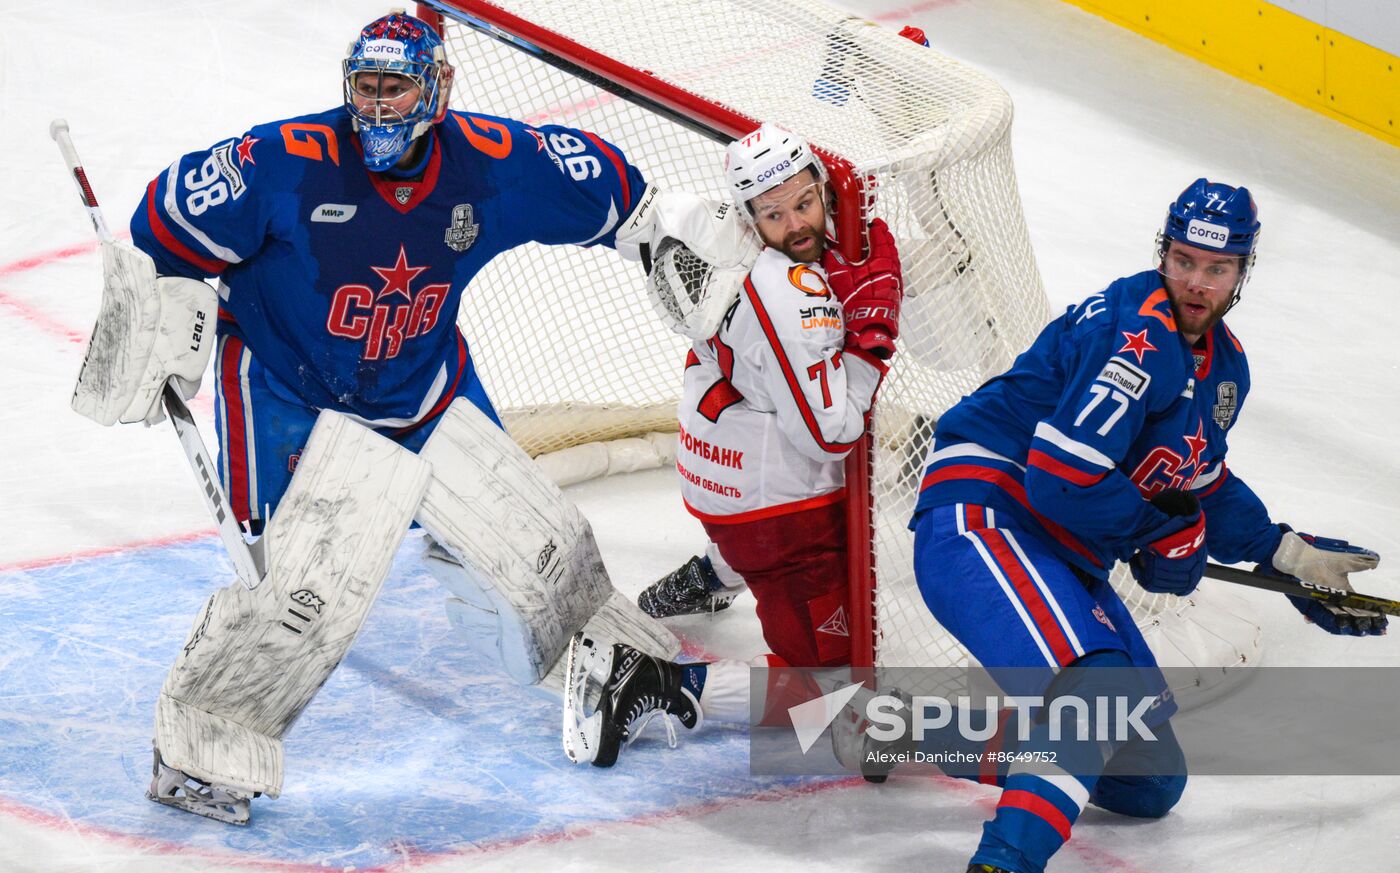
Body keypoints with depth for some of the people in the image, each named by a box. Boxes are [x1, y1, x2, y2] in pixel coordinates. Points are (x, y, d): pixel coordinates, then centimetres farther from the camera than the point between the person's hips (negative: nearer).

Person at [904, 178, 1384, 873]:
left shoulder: (1225, 365, 13)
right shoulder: (1135, 333, -19)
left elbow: (1203, 488, 27)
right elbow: (1062, 476, -25)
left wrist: (1290, 555, 20)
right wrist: (1160, 537, -10)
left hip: (1064, 552, 10)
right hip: (981, 513, -10)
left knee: (1149, 781, 12)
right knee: (1096, 685, -35)